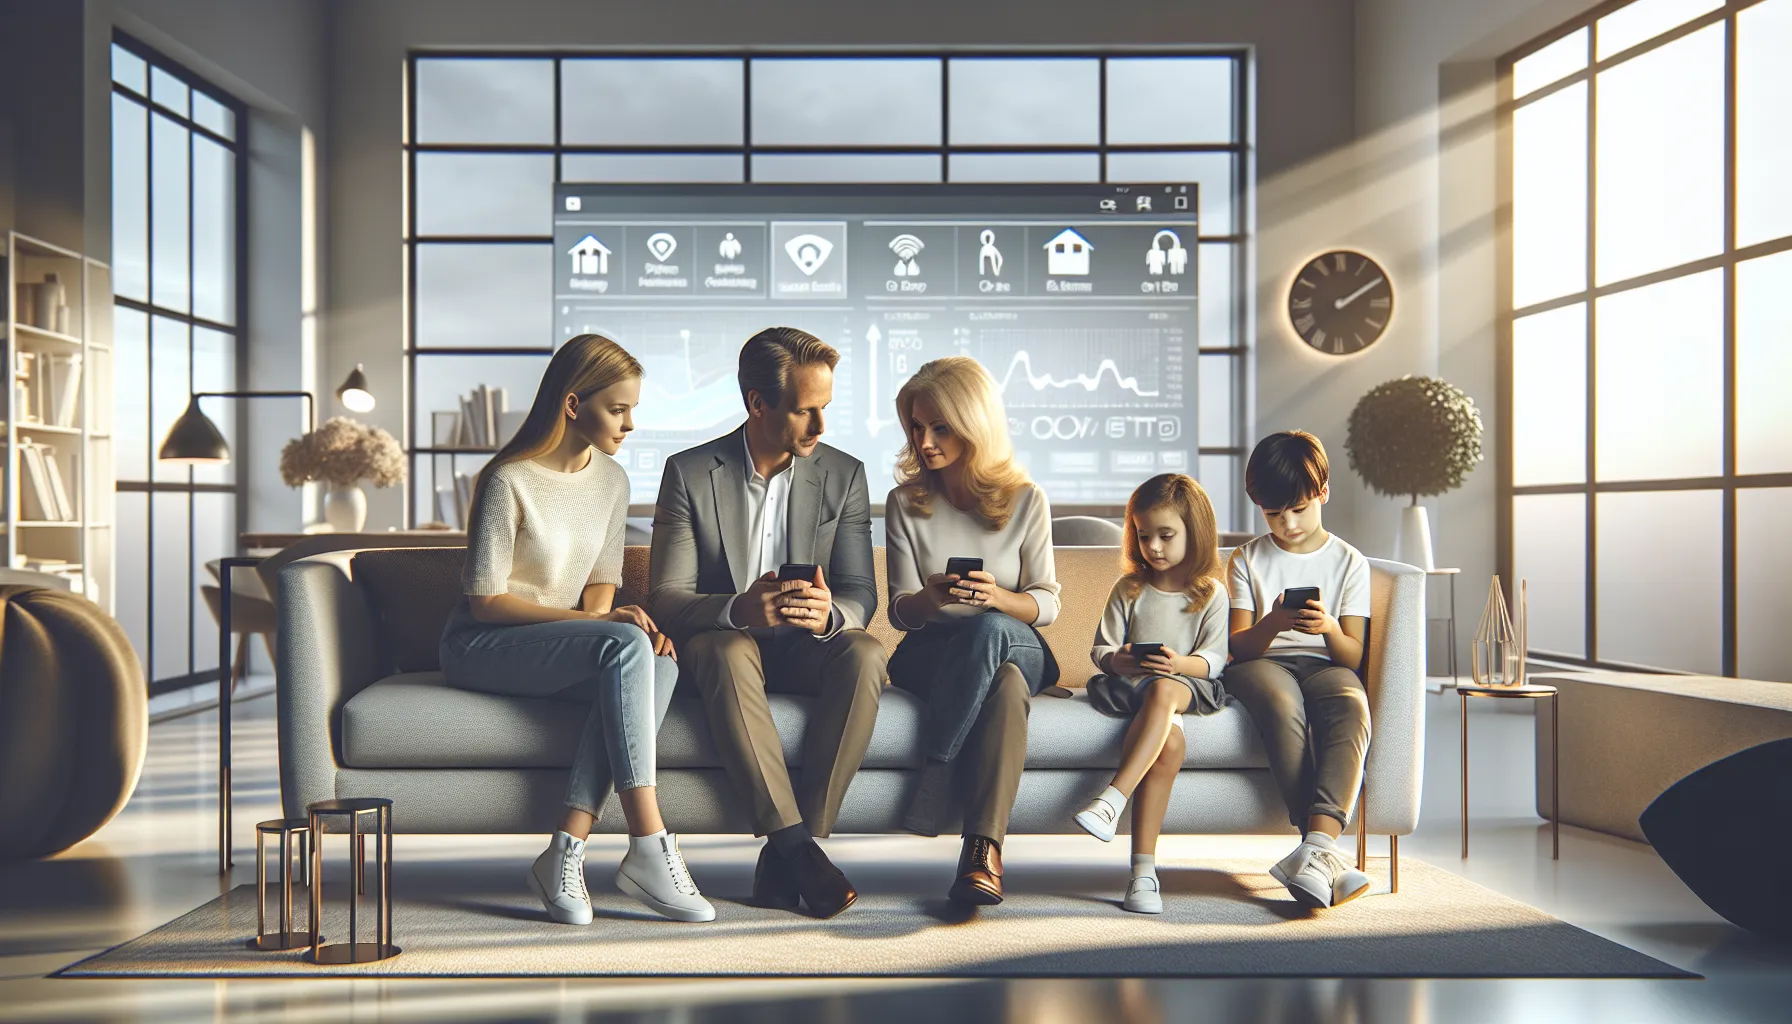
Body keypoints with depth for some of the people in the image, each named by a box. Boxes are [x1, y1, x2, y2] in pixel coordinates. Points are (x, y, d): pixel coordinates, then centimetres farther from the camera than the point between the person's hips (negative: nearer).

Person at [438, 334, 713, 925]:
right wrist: (597, 623, -22)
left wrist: (609, 622, -13)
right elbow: (485, 602, -15)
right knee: (628, 647, -33)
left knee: (659, 661, -27)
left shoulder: (611, 481, 7)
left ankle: (567, 851, -30)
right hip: (479, 648, -6)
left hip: (567, 644, 6)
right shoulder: (509, 482, -15)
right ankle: (649, 849, -34)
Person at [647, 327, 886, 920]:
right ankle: (796, 844, -35)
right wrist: (737, 610, -32)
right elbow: (666, 596, -9)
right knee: (726, 651, -37)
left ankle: (786, 853, -29)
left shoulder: (843, 475, 3)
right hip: (726, 642, -2)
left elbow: (862, 591, -2)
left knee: (864, 653, -31)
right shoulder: (690, 473, -4)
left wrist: (829, 614, -28)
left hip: (805, 647, 2)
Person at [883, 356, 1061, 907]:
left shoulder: (1025, 499, 2)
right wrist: (929, 597, -24)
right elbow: (900, 612, 1)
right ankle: (986, 849, -41)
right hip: (930, 654, 0)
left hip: (1017, 647, 0)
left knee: (988, 629, -40)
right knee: (1004, 681, -37)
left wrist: (997, 597, -20)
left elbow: (1046, 604, 3)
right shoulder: (905, 502, 4)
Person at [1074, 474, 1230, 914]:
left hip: (1188, 684, -1)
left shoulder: (1211, 593, 9)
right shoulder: (1128, 589, 14)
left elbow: (1213, 659, 0)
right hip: (1130, 684, 1)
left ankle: (1112, 799, -46)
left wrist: (1180, 663, -23)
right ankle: (1144, 868, -35)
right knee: (1170, 740, -32)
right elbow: (1100, 650, 9)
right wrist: (1120, 661, -15)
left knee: (1162, 691, -40)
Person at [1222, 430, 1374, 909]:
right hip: (1261, 663, 0)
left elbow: (1352, 656, 2)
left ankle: (1314, 850, -49)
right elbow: (1239, 647, 2)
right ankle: (1327, 855, -41)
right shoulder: (1247, 560, 12)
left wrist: (1329, 628, -21)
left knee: (1352, 707, -37)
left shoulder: (1349, 562, 10)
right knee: (1283, 707, -38)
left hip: (1323, 666, 1)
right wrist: (1272, 624, -20)